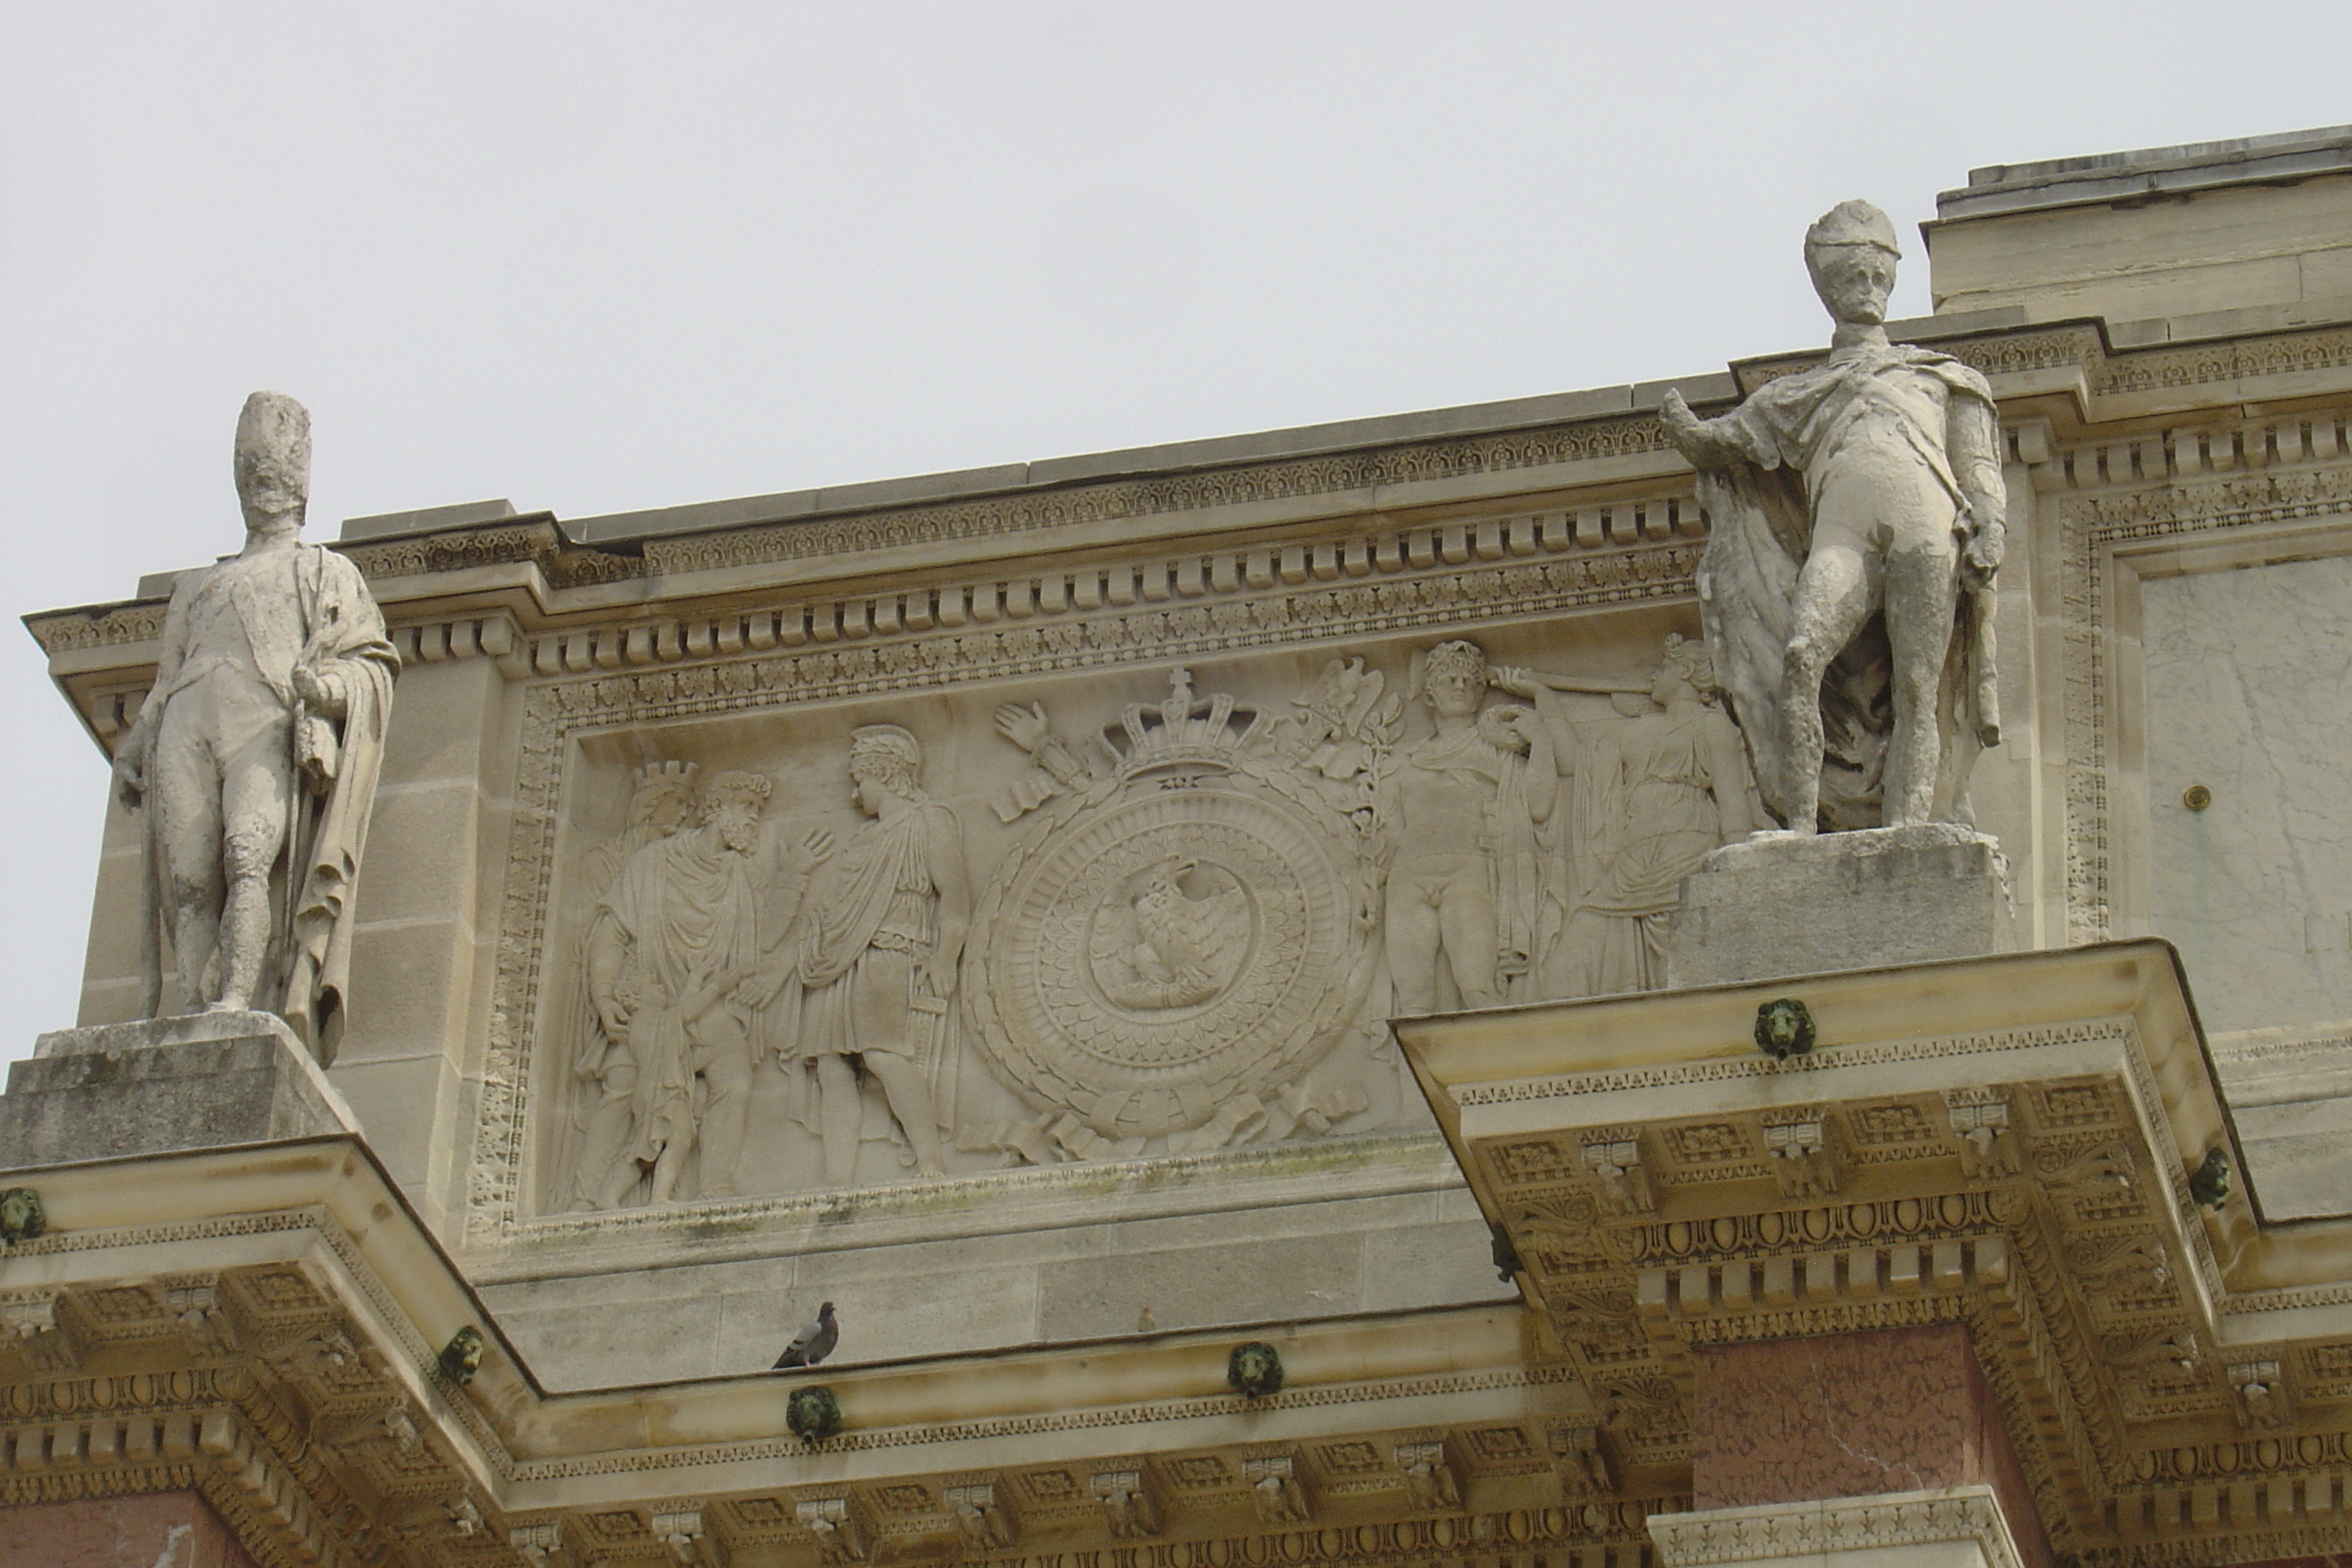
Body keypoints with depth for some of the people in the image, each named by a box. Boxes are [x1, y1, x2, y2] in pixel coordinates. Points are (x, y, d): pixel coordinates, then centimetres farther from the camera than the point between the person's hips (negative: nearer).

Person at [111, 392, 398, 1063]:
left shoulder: (327, 573, 26)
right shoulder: (199, 585, 36)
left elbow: (375, 658, 13)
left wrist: (330, 682, -9)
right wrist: (133, 748, 13)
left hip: (269, 727, -4)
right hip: (189, 726, 4)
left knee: (250, 853, -29)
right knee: (189, 878, -16)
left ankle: (239, 1000, -44)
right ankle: (193, 1013, -26)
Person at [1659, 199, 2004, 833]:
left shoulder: (1940, 376, 31)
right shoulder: (1801, 393, 33)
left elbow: (1980, 469, 20)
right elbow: (1728, 442, 24)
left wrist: (1989, 531, 1)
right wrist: (1686, 428, 2)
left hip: (1927, 525, 0)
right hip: (1841, 533, 0)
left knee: (1917, 694, -15)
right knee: (1799, 655, -28)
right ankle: (1801, 826, -31)